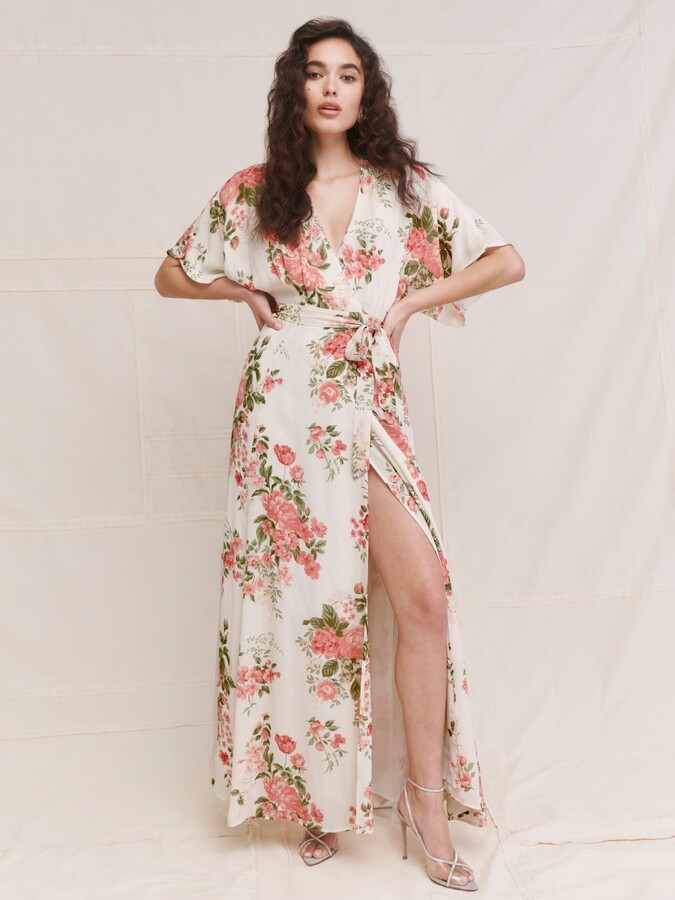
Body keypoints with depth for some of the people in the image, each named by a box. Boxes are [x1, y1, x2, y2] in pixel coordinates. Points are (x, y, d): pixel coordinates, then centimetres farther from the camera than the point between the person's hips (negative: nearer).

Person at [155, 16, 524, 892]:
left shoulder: (404, 186, 7)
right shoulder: (253, 193, 7)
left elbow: (508, 260, 5)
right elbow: (171, 275, 16)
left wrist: (410, 302, -4)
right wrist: (250, 292, 1)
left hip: (373, 410, 1)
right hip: (283, 413, 0)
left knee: (423, 596, -8)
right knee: (302, 598, 5)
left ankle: (426, 795, 11)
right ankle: (319, 789, 25)